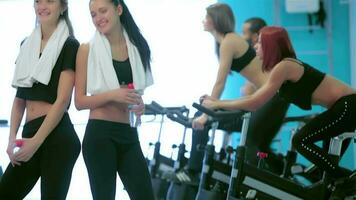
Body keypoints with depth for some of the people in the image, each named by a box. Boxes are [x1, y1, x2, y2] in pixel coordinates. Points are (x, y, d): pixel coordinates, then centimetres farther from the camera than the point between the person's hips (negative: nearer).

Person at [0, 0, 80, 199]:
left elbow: (62, 100, -10)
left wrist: (36, 141, -15)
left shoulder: (69, 45, -4)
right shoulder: (28, 45, 16)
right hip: (29, 134, 7)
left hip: (57, 136, -7)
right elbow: (20, 98, 16)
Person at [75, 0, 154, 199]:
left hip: (129, 135, 4)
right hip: (100, 134, -4)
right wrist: (112, 95, -19)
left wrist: (140, 104, 2)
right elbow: (80, 101, -5)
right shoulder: (88, 49, -2)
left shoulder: (137, 47, 9)